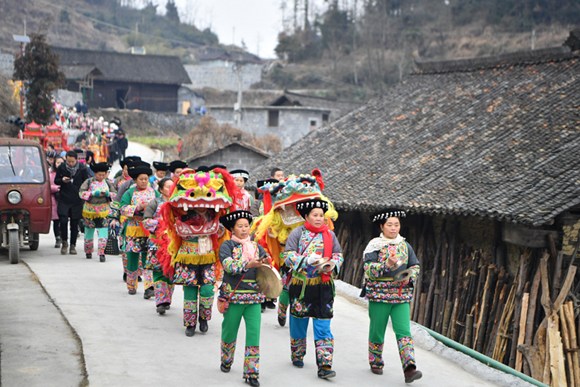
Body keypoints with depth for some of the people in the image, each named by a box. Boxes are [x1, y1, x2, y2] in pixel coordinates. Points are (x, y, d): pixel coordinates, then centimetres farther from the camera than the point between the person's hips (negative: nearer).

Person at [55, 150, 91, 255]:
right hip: (64, 200, 0)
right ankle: (64, 242, 11)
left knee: (74, 223, 4)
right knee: (63, 221, -11)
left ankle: (73, 245, 15)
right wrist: (62, 180, -13)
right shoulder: (61, 167, 0)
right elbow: (56, 181, 9)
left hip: (77, 200, 0)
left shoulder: (82, 169, -2)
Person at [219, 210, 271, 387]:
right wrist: (248, 264, -27)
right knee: (229, 333, 10)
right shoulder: (227, 245, 0)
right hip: (234, 295, -2)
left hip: (254, 297, 3)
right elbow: (228, 265, -16)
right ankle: (226, 362, 35)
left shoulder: (256, 247, 13)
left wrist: (267, 262, -13)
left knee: (254, 334, -5)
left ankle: (251, 373, 0)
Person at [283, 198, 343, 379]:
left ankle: (325, 366, -5)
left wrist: (332, 264, -10)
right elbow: (288, 256, -8)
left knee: (323, 326, -4)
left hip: (323, 286, 2)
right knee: (299, 322, 12)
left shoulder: (330, 234, 7)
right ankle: (297, 356, 34)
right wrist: (307, 260, -22)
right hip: (300, 285, -1)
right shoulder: (297, 233, -2)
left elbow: (338, 254, 12)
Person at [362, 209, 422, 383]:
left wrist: (409, 278, -6)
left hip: (402, 295, 2)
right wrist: (386, 265, -28)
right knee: (377, 331, 8)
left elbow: (415, 266, 14)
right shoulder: (374, 245, -3)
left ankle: (409, 369, -17)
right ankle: (376, 363, 30)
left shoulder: (405, 245, 9)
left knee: (404, 331, -10)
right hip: (378, 294, -2)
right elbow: (368, 269, -13)